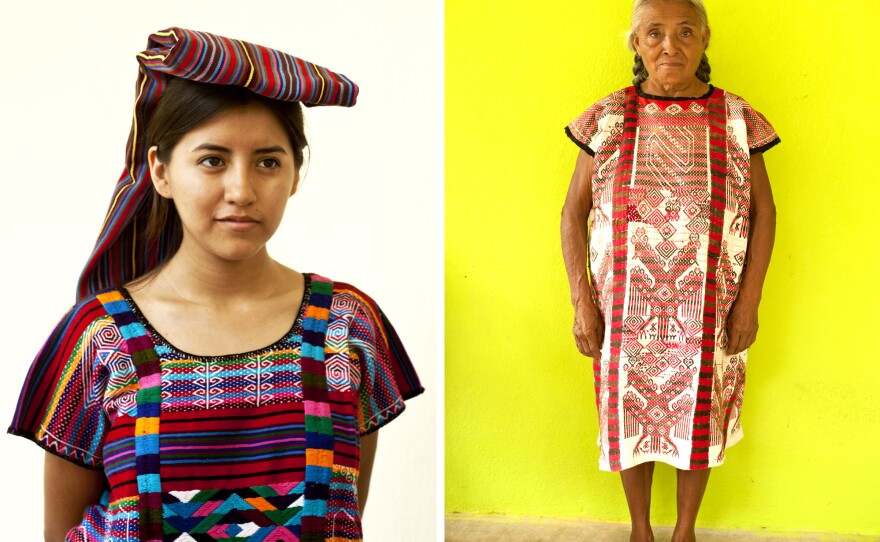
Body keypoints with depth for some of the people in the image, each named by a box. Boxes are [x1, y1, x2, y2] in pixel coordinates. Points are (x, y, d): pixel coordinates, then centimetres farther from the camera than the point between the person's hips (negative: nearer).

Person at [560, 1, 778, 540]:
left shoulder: (737, 120, -4)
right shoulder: (608, 118, -5)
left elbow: (763, 211, 1)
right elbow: (574, 212, -1)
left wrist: (749, 300, -6)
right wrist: (582, 301, -8)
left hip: (707, 314, 0)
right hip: (625, 314, 0)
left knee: (699, 421, 13)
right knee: (632, 418, 13)